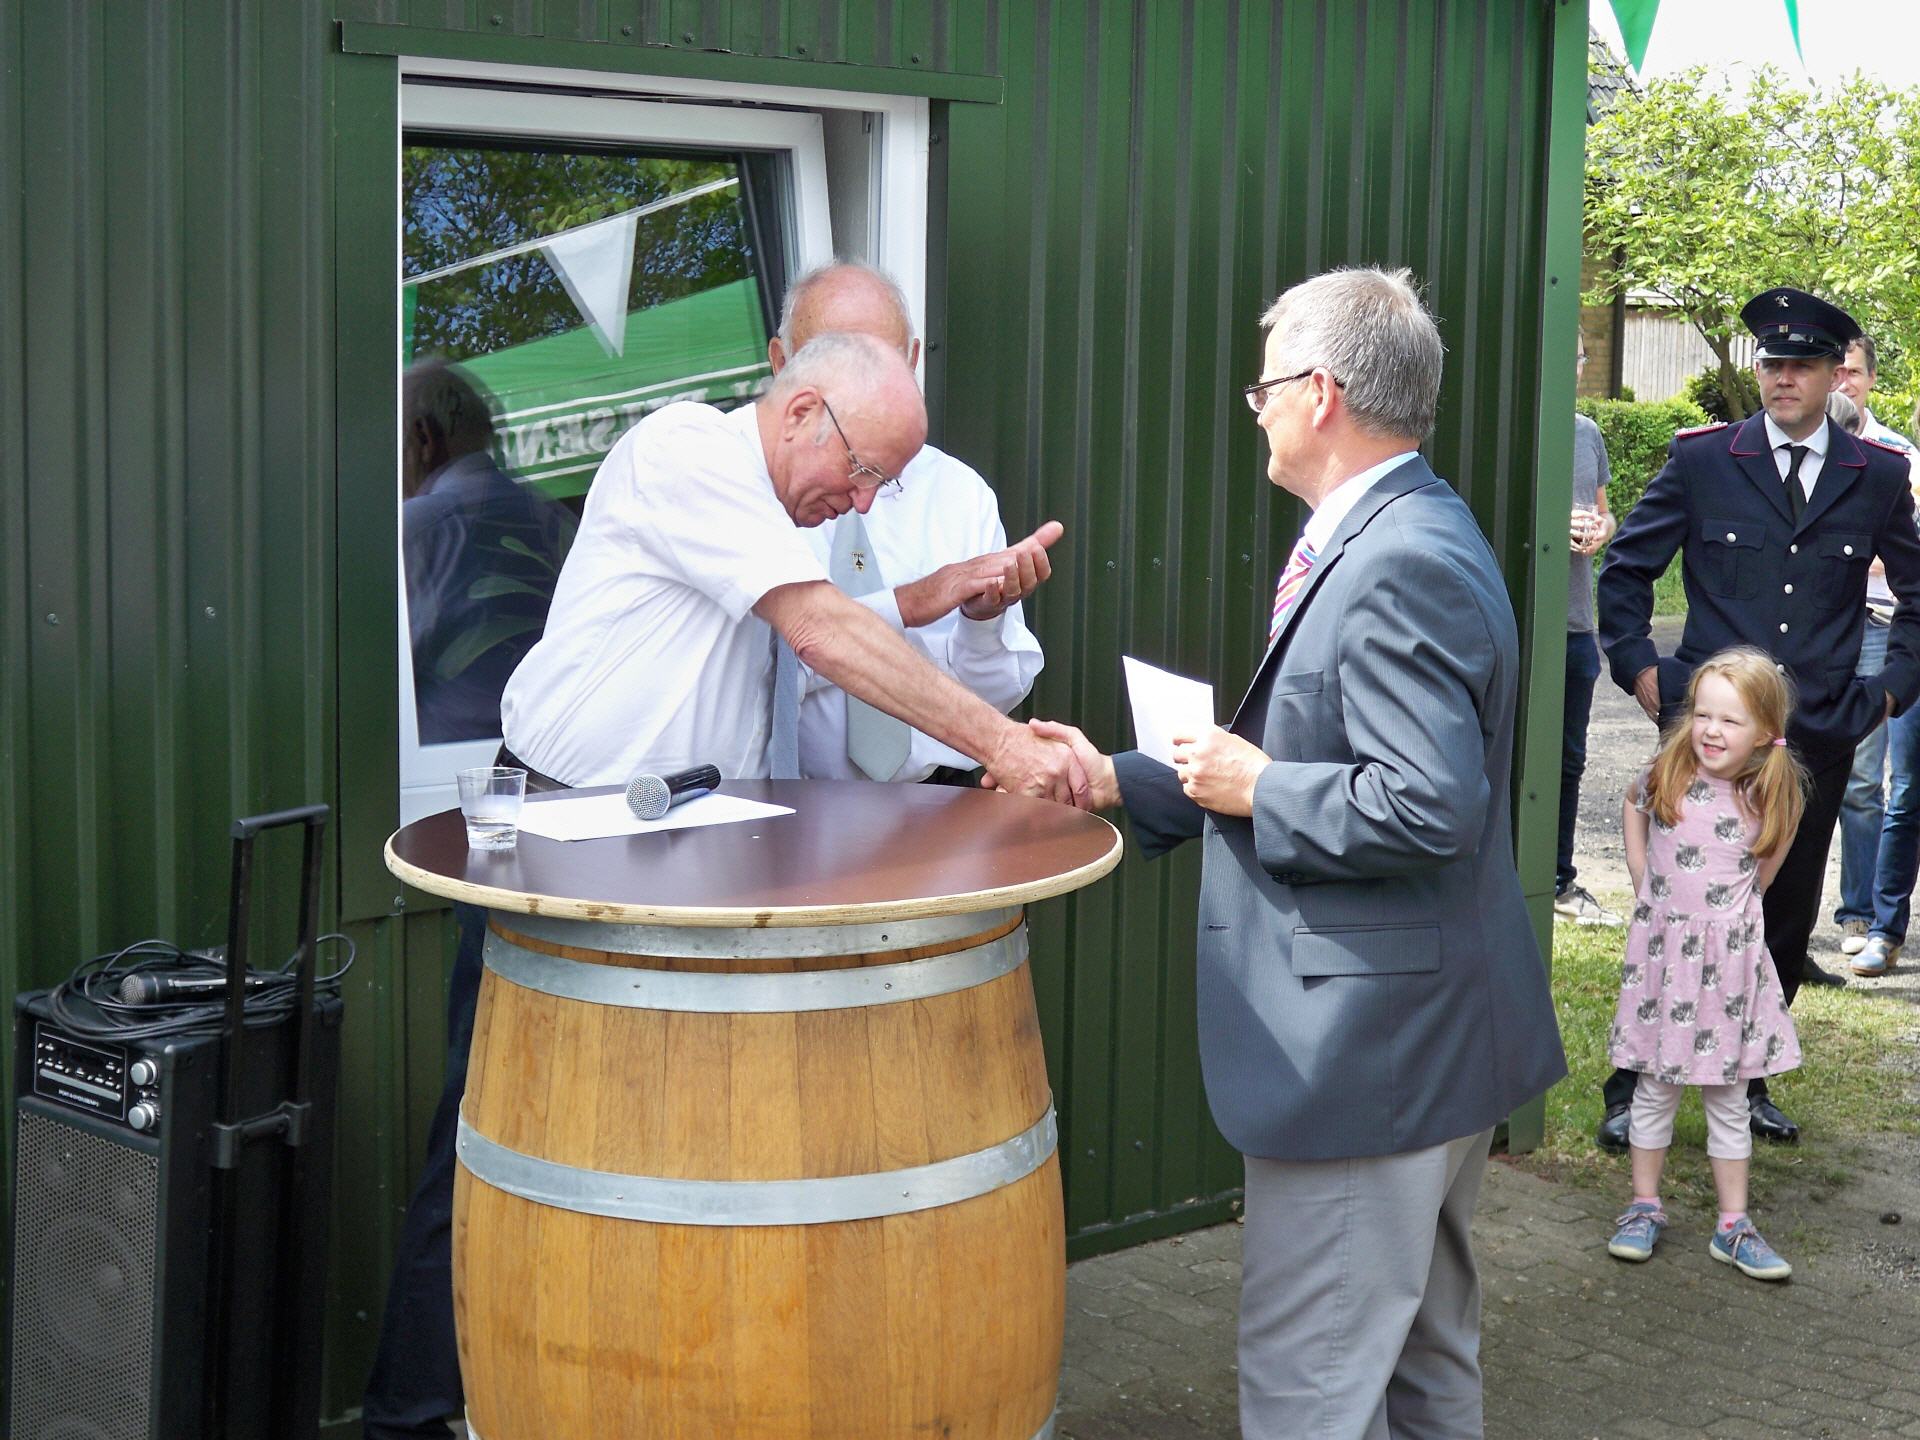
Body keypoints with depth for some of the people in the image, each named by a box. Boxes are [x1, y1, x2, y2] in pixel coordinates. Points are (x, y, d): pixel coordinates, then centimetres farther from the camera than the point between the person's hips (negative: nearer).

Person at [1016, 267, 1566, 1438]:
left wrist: (1256, 789, -16)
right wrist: (1121, 781, 14)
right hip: (1433, 1038, 11)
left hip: (1369, 1051, -11)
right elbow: (1331, 765, 17)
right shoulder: (1403, 541, 12)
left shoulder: (1403, 564, -21)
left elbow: (1429, 805, -29)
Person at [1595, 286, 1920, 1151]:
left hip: (1819, 738, 2)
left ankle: (1746, 1081, 26)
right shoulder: (1702, 459, 0)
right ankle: (1632, 1088, 14)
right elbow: (1625, 568, 7)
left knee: (1786, 919, 10)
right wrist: (1639, 669, -1)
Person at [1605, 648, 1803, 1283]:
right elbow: (1634, 810, 14)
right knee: (1656, 1087, 8)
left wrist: (1727, 908, 4)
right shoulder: (1661, 779, -7)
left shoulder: (1773, 799, -6)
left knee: (1727, 1096, 7)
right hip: (1661, 948, 0)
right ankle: (1644, 1208, 20)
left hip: (1731, 957, 0)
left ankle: (1733, 1226, 16)